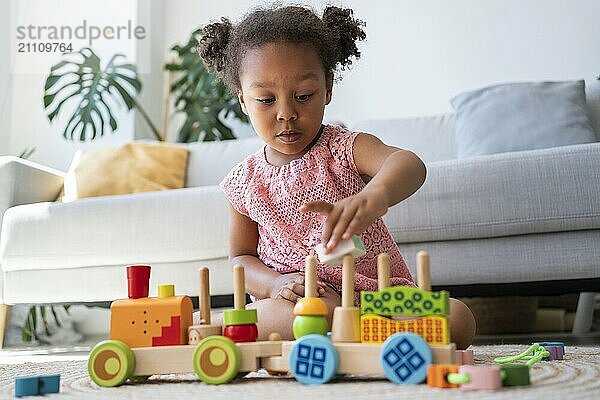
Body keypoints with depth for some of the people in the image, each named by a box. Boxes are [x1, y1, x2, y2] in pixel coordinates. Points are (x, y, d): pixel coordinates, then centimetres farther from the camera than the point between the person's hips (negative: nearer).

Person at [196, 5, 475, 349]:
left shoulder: (347, 148, -5)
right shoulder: (244, 182, 5)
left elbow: (409, 164, -28)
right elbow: (241, 257, 16)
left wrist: (374, 196, -54)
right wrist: (275, 284, -10)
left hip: (375, 292, 0)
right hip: (291, 304, 1)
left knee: (458, 319, -26)